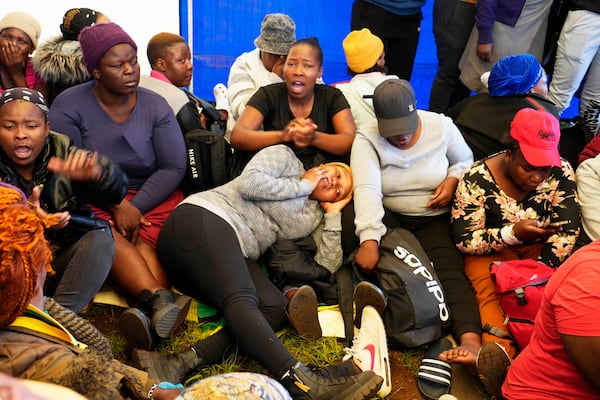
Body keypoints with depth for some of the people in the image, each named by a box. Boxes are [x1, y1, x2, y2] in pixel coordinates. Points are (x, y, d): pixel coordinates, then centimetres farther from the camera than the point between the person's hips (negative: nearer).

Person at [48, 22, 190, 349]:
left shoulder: (156, 106, 1)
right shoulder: (69, 105, -4)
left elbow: (173, 168, -4)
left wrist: (136, 207, -19)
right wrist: (116, 204, -22)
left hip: (151, 196, 2)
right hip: (91, 200, -2)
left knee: (148, 241, -32)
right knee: (107, 239, -35)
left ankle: (150, 312, -56)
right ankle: (160, 298, -57)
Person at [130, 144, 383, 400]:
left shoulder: (313, 215, 24)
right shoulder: (286, 157, 13)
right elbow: (247, 182, -5)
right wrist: (301, 186, 4)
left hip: (233, 256, 6)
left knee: (277, 309, -20)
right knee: (242, 301, -30)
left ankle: (182, 362, -38)